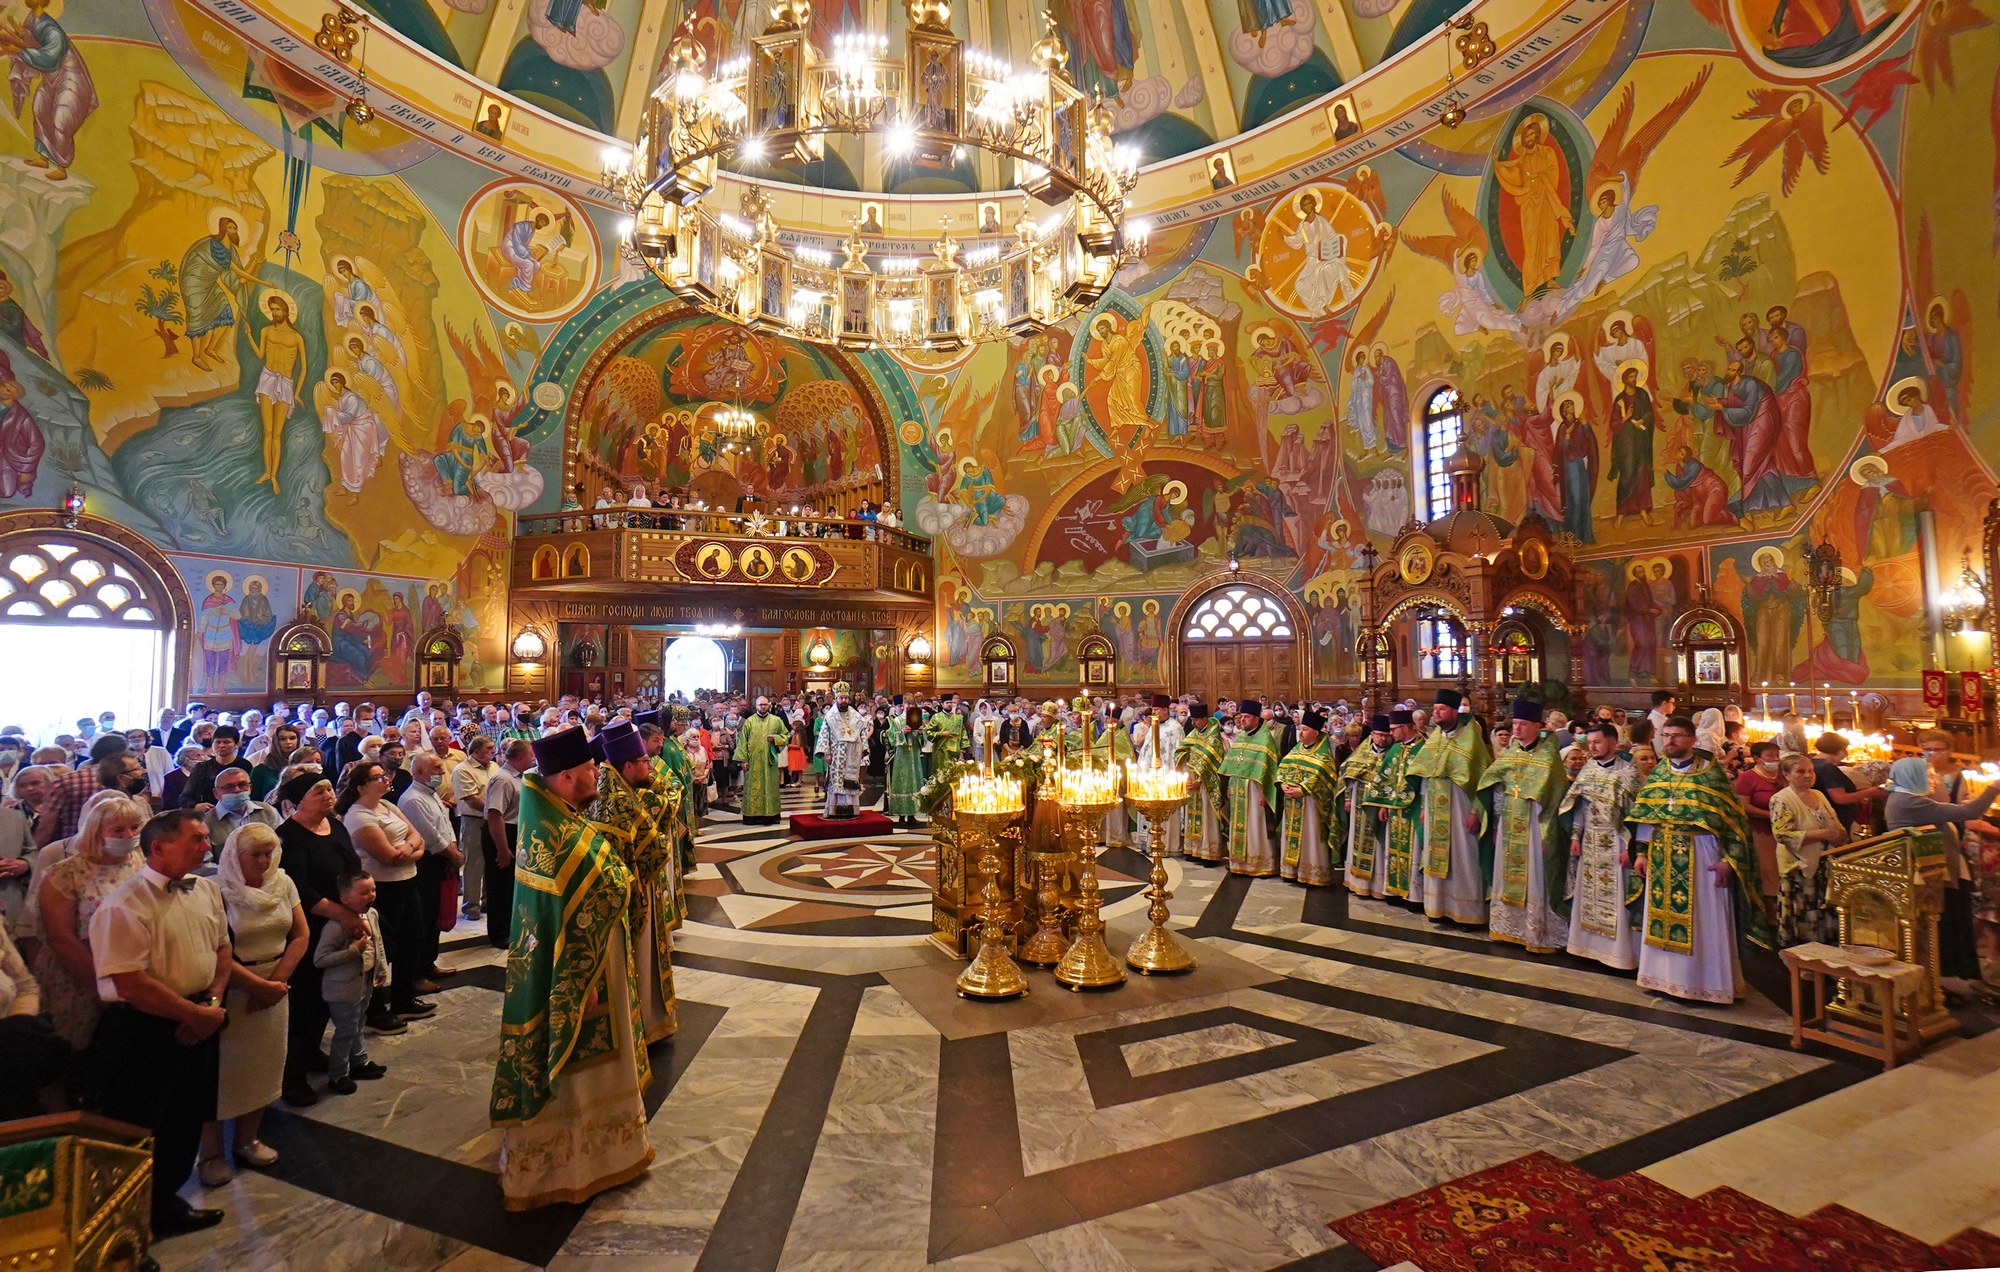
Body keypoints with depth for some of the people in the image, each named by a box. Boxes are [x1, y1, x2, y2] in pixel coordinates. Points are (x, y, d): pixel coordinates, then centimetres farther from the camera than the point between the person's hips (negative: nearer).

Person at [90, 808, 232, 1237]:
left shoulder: (207, 891, 3)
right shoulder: (126, 904, -20)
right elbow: (131, 984, -22)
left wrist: (213, 1003, -4)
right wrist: (197, 1014, -15)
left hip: (197, 1023, 7)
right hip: (142, 1030, -7)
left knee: (186, 1121, 20)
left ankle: (166, 1203, 39)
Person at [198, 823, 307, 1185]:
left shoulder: (283, 883, 0)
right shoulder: (218, 892, -15)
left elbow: (300, 936, 2)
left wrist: (277, 981, -8)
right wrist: (260, 986, -15)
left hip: (274, 990, 5)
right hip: (229, 992, -5)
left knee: (262, 1067, 14)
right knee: (222, 1071, 5)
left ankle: (247, 1140, 31)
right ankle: (211, 1153, 23)